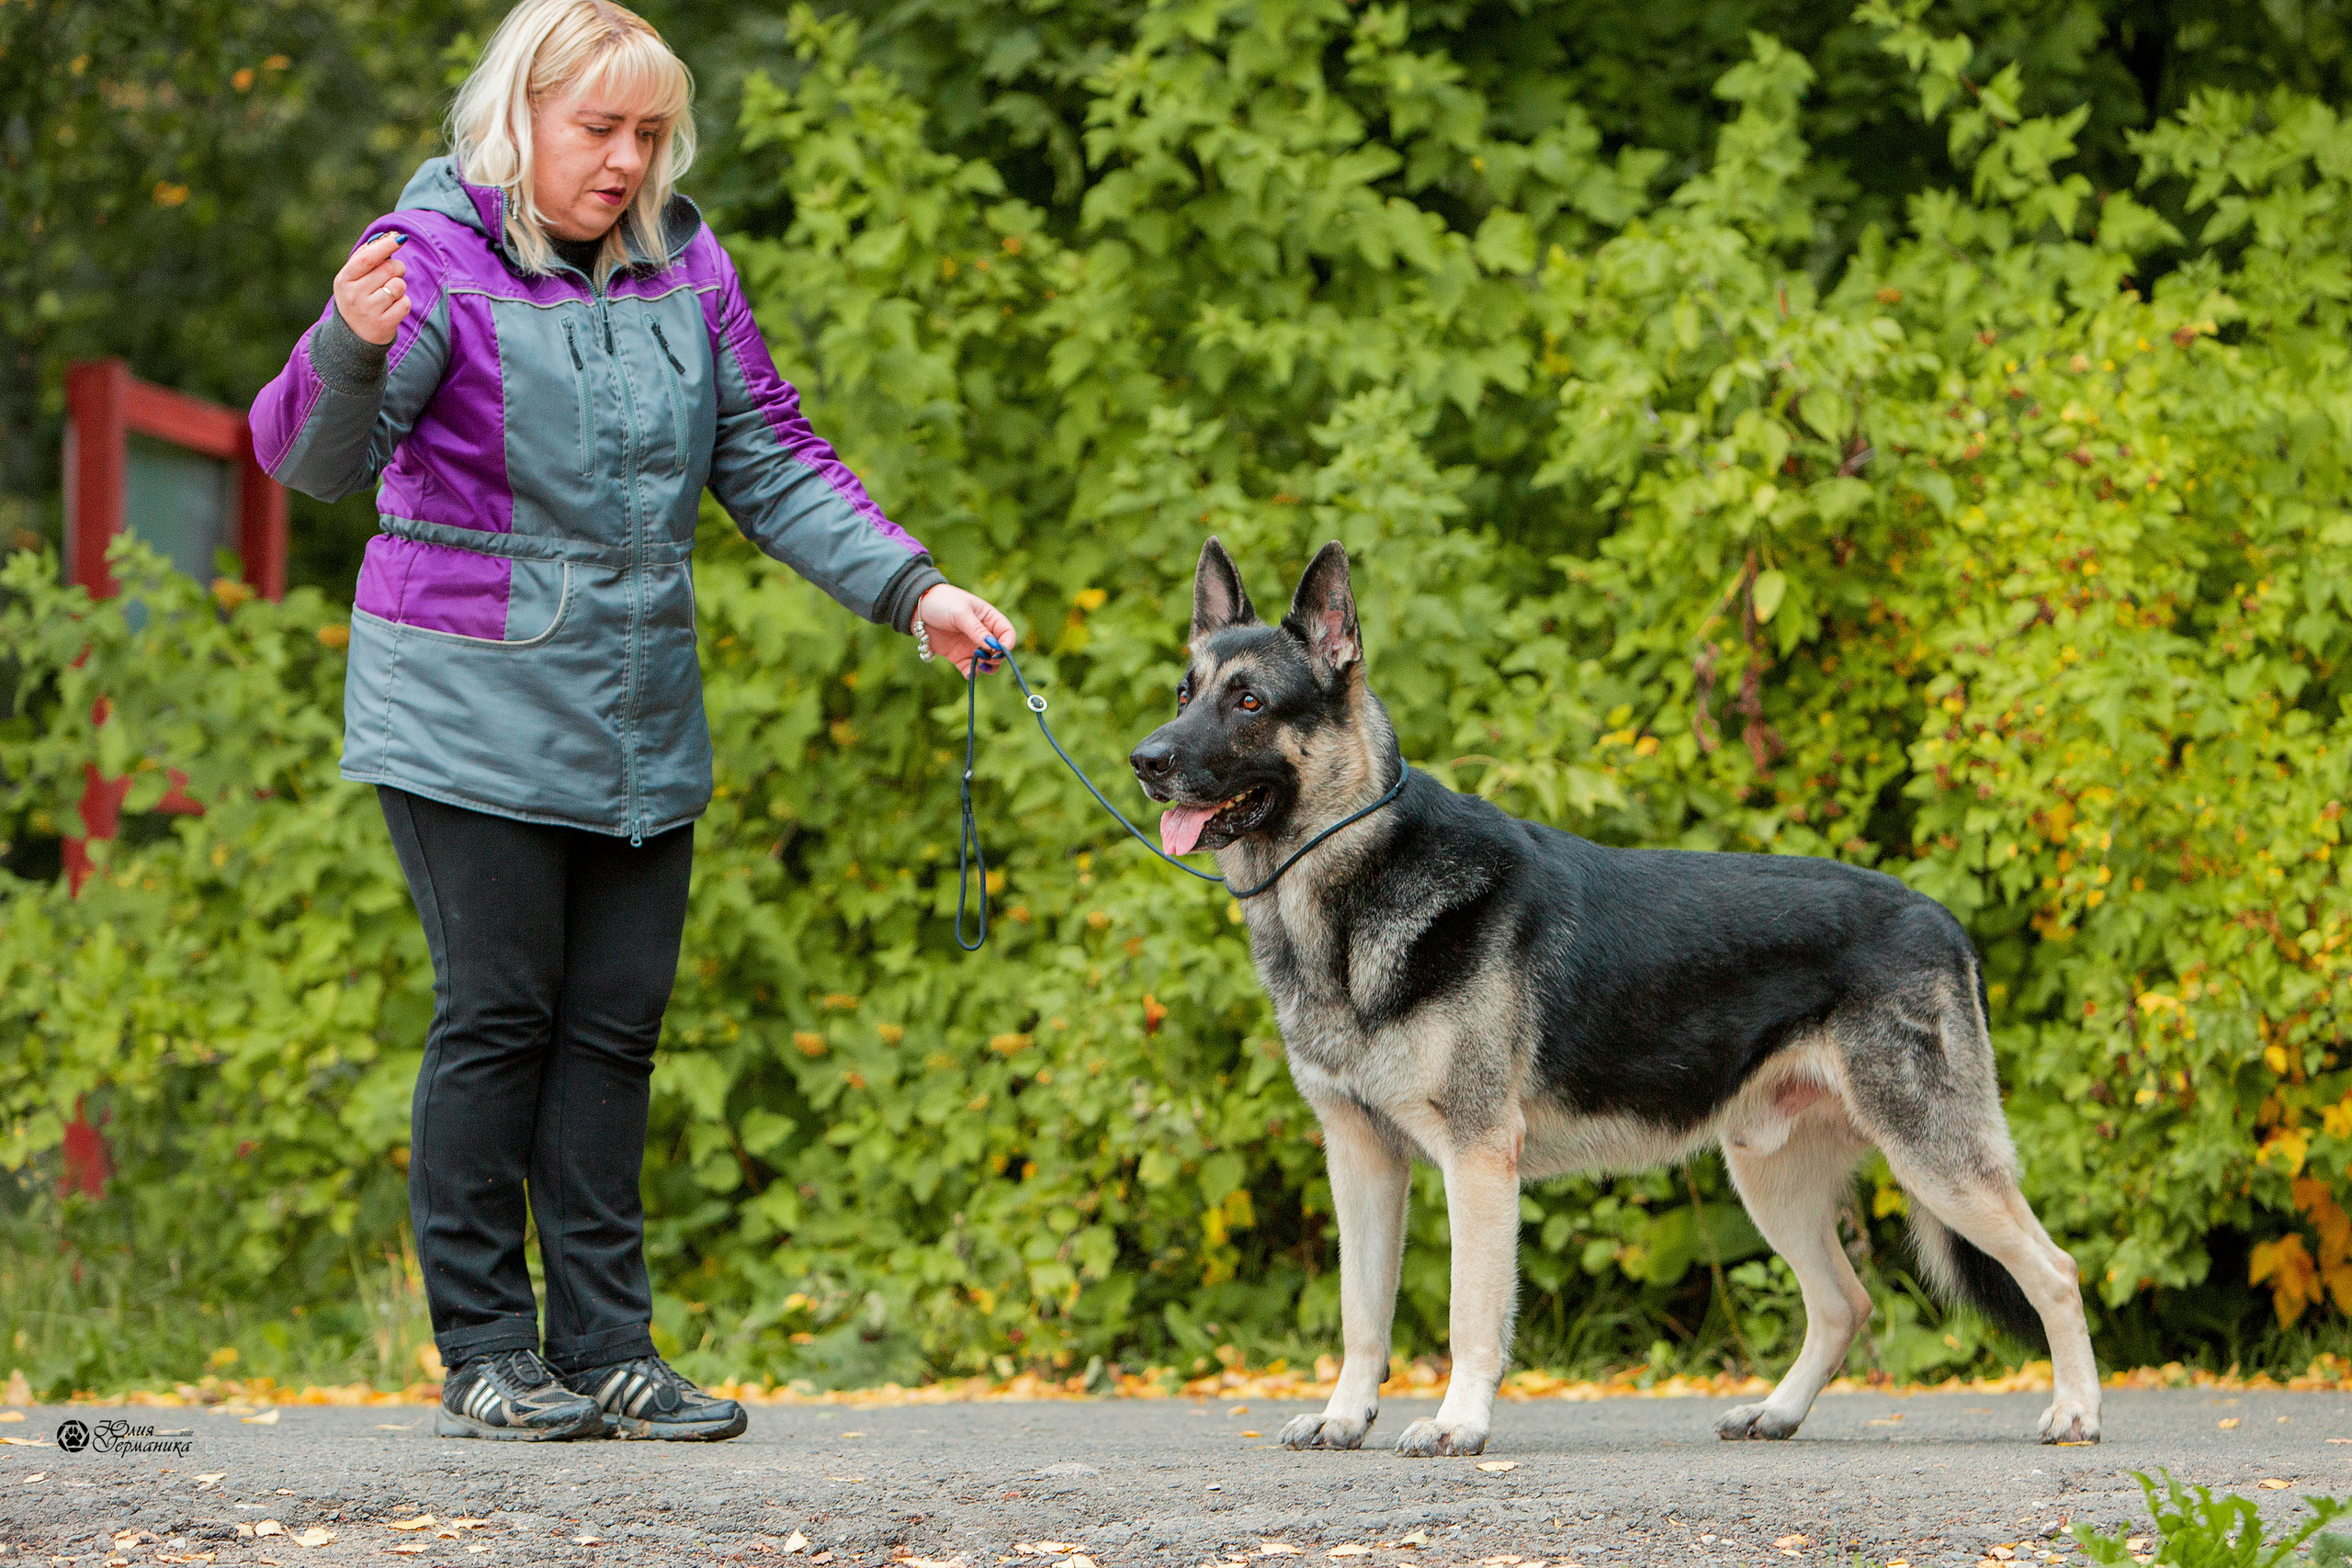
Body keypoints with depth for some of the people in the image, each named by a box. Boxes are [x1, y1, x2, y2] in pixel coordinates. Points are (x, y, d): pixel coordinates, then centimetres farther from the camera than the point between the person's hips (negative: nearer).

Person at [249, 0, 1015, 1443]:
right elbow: (313, 457, -22)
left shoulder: (685, 266, 6)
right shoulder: (437, 258, -10)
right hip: (474, 713, -5)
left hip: (642, 718, 5)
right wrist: (352, 352, -44)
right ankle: (484, 1355, 5)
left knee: (618, 1023, 6)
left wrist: (911, 588, 0)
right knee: (500, 1016, -4)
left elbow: (773, 462, 12)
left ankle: (608, 1349, 12)